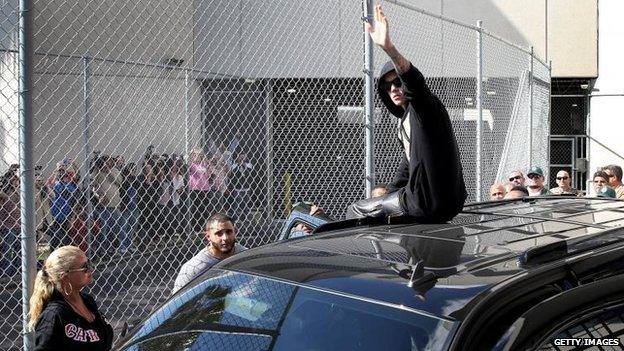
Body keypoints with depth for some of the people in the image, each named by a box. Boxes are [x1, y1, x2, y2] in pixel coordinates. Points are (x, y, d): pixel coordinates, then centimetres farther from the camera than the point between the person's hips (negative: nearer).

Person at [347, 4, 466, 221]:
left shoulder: (424, 105, -10)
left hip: (428, 203, -10)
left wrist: (388, 48, -49)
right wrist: (389, 194, 27)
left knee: (355, 211, 4)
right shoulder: (406, 118, 19)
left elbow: (413, 79, -34)